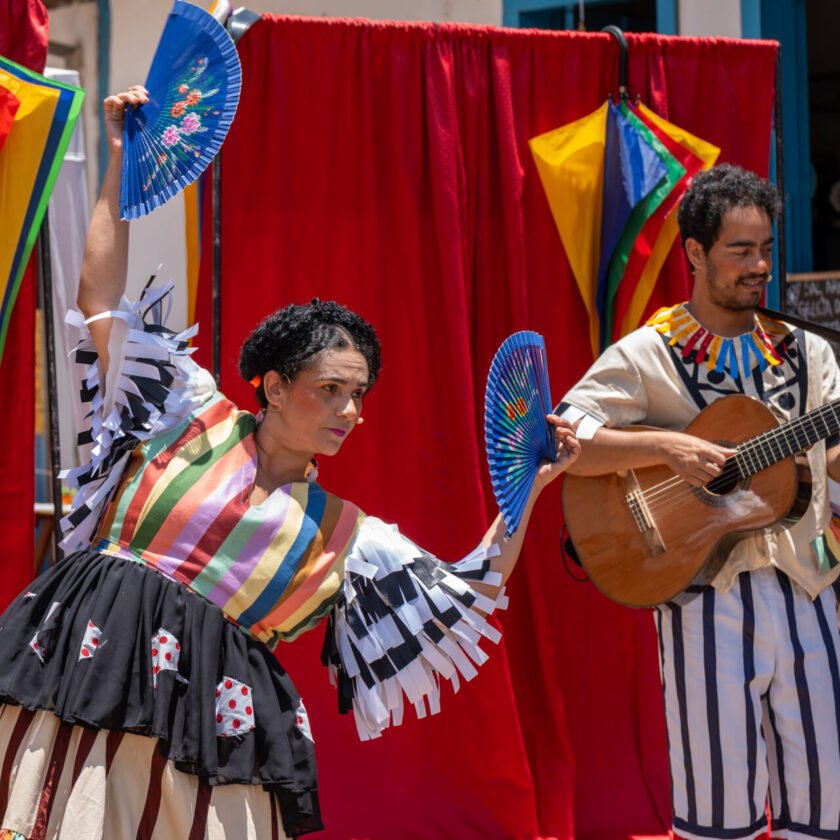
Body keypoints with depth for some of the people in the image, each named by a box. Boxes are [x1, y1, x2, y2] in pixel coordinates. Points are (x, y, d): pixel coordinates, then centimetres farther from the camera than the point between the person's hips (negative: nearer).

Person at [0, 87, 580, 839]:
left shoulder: (346, 535, 13)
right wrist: (121, 164, 7)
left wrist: (529, 490, 3)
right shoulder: (195, 418, 8)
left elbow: (470, 592, 13)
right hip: (85, 667, -2)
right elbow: (102, 302, 8)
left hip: (206, 726, 2)